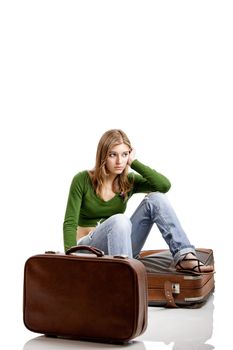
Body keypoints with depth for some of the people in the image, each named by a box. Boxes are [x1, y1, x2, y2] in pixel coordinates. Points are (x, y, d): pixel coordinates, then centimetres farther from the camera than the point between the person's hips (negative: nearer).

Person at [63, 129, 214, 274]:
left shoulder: (129, 181, 1)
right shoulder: (82, 180, -8)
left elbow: (165, 185, -16)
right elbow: (70, 223, -13)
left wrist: (134, 162, -15)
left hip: (121, 245, 4)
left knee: (156, 198, -17)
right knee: (119, 220, -38)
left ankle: (185, 257, -25)